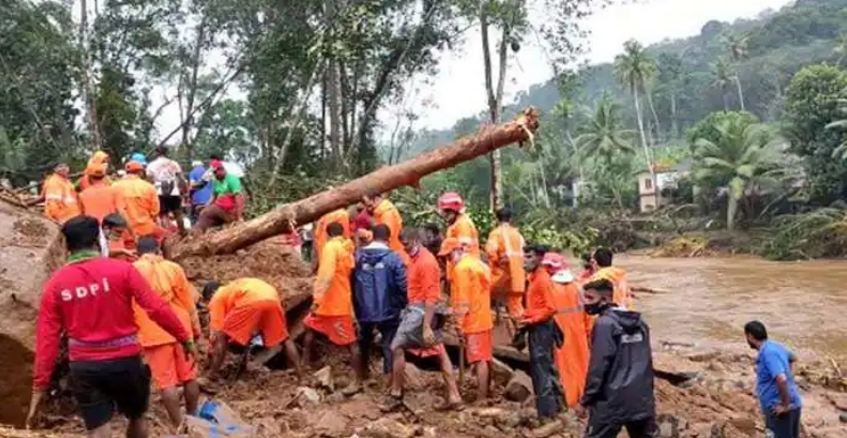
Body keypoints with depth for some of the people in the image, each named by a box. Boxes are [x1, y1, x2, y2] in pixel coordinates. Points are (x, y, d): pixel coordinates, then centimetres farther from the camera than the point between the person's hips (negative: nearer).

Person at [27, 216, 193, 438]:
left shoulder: (55, 283, -1)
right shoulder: (121, 269, -9)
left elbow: (46, 338, -2)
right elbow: (157, 308, -12)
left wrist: (40, 385, 3)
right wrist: (184, 337, -1)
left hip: (84, 365, 2)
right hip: (125, 359, -1)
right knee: (137, 417, 22)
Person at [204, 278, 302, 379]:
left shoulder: (217, 298, 24)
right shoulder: (234, 288, 43)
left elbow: (216, 332, 15)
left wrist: (213, 351, 27)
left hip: (251, 302, -6)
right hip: (272, 299, 7)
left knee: (222, 336, 13)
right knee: (284, 338, 25)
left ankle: (212, 374, 14)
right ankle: (298, 372, 26)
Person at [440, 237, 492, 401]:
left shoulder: (461, 267, -14)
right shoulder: (478, 263, 14)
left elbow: (462, 300, -18)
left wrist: (459, 325, -15)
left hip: (473, 322, -9)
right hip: (484, 320, 9)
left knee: (479, 360, -7)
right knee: (485, 359, 13)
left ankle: (481, 399, -4)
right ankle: (485, 395, 20)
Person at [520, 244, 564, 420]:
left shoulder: (543, 279, -17)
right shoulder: (533, 277, 12)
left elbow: (550, 308, -22)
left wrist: (530, 321, -19)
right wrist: (525, 318, 7)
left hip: (541, 328, -10)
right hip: (537, 328, 10)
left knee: (540, 369, -6)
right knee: (546, 367, 16)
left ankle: (546, 411, 0)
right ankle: (555, 404, 27)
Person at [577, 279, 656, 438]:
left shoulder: (604, 324, -12)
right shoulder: (639, 322, 11)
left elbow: (598, 367, -16)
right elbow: (647, 362, 16)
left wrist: (585, 401, -10)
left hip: (612, 400, -7)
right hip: (642, 399, 7)